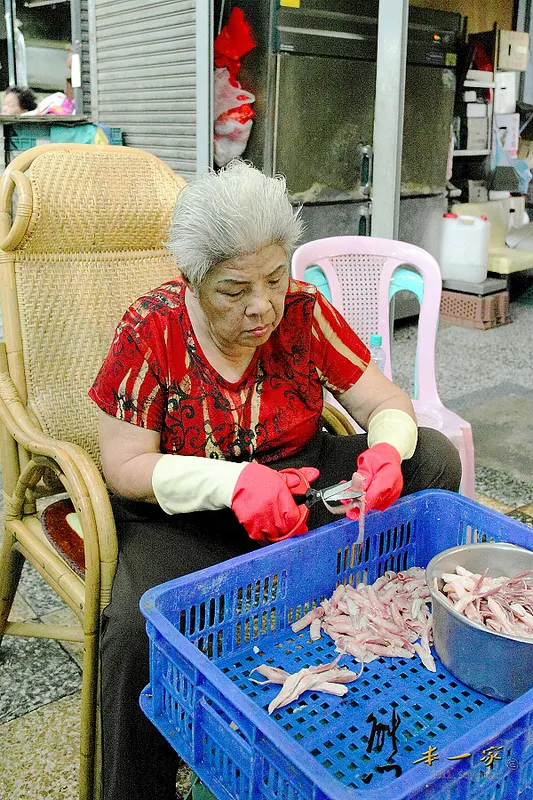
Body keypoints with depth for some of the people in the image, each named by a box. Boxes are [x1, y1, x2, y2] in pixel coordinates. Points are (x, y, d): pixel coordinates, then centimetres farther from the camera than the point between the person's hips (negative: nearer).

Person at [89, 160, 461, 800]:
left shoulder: (302, 310, -8)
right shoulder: (152, 329, -15)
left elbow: (387, 403, -3)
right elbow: (124, 465, -16)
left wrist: (388, 450, -28)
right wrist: (232, 482, -32)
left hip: (298, 480, 4)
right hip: (185, 512, -3)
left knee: (434, 459, -12)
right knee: (139, 624, -32)